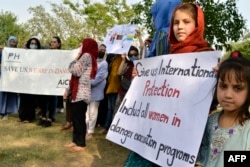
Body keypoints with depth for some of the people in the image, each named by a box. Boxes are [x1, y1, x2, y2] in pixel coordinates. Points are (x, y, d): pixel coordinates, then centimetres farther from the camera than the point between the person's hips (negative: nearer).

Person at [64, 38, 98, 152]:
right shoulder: (86, 57, 23)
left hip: (81, 94, -10)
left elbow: (75, 71, -16)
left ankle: (81, 144, 1)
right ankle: (75, 141, 19)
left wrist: (75, 59, 3)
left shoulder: (86, 56, -6)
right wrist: (68, 90, 19)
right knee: (75, 118, 11)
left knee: (79, 119, -6)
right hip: (78, 93, 10)